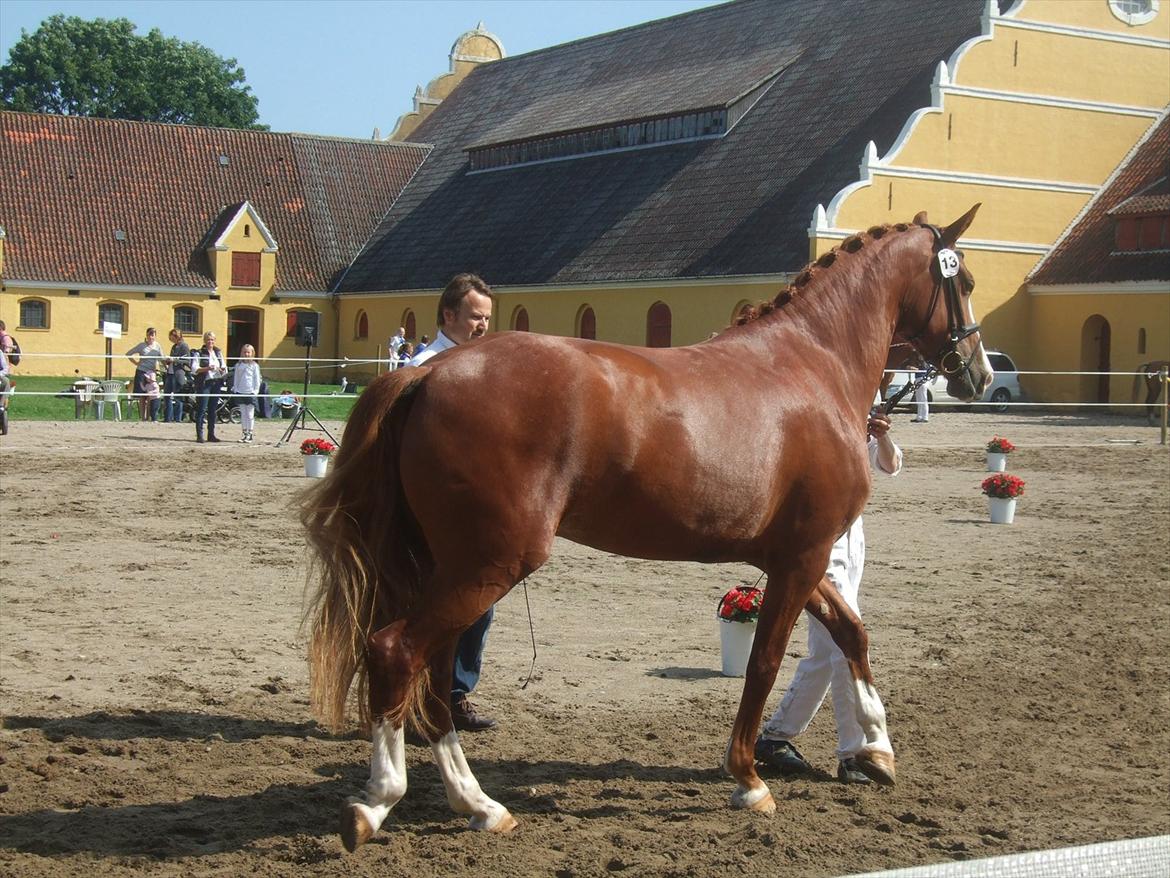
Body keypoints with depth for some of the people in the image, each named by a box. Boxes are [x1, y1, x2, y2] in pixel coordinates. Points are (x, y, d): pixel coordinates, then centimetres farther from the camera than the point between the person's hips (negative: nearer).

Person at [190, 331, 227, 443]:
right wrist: (207, 368, -22)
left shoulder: (218, 353, 15)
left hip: (217, 383, 5)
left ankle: (211, 434, 14)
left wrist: (222, 369, -6)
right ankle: (199, 435, -7)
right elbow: (194, 369, -10)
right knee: (201, 409, -7)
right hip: (204, 383, -5)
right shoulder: (199, 353, -1)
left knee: (213, 409, 9)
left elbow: (224, 367, 17)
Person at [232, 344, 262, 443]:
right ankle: (245, 433, 13)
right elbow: (235, 378, 13)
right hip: (240, 392, 4)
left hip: (250, 392, -4)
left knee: (250, 414, -1)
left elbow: (257, 379, 1)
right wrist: (235, 389, 6)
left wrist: (256, 390, -7)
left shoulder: (254, 365, 0)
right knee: (243, 414, 7)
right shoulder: (238, 365, 9)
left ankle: (250, 433, 3)